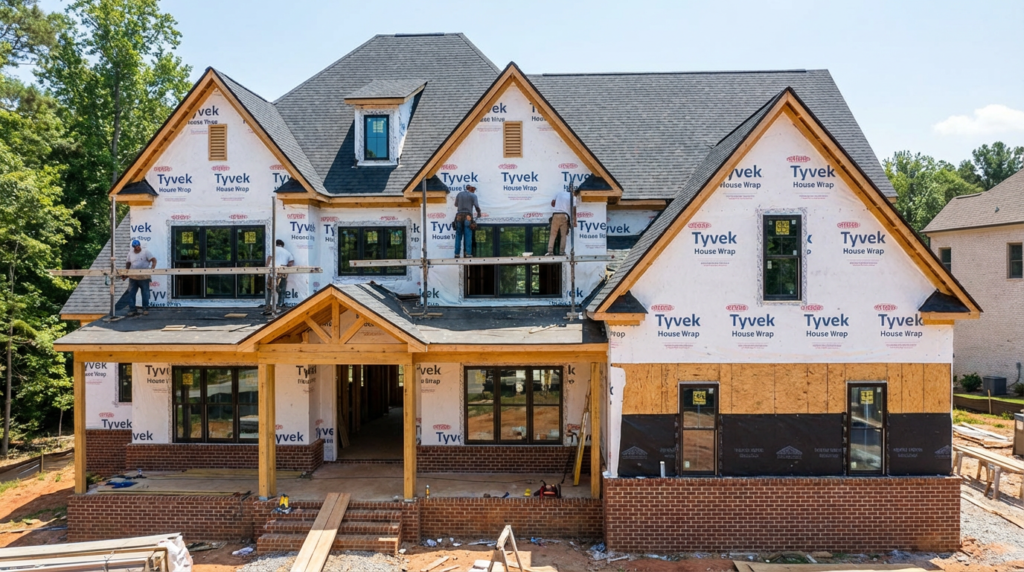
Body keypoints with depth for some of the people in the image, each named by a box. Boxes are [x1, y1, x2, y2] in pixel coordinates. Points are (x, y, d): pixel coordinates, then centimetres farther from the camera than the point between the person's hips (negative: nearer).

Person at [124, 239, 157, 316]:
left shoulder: (145, 252, -3)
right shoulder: (130, 253, 10)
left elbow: (154, 260, -10)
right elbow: (128, 264, 15)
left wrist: (152, 268, -25)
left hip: (144, 277, -4)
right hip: (133, 278, 4)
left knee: (145, 294, 3)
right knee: (131, 294, 2)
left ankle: (145, 309, 12)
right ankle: (132, 310, 8)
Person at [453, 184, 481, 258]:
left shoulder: (459, 194, 12)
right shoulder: (473, 195, 2)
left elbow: (456, 204, 22)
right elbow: (477, 206, -5)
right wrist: (478, 213, 13)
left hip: (459, 216, 3)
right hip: (468, 217, -3)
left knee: (458, 236, 6)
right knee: (468, 236, -3)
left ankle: (457, 254, 4)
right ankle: (468, 254, -8)